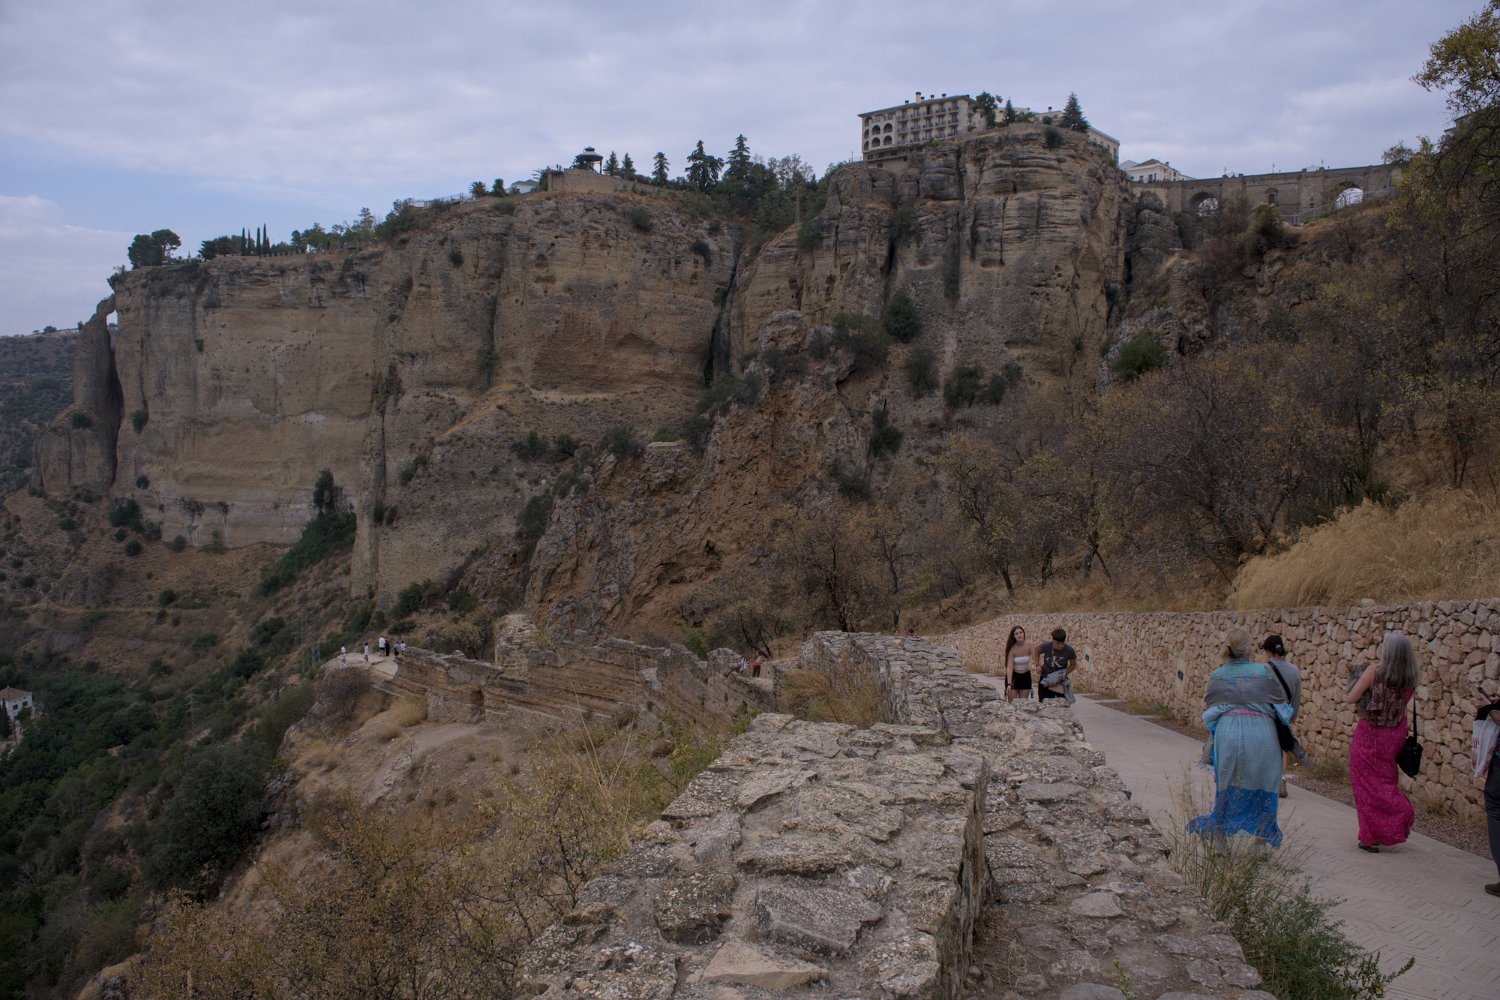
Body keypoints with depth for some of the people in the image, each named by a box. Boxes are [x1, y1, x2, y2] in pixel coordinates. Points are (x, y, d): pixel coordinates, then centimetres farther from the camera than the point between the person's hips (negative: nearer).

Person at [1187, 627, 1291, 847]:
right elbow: (1282, 705, 6)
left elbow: (1209, 711, 7)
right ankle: (1260, 842, 18)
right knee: (1261, 788, 12)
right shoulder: (1264, 671, 1)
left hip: (1227, 732, 1)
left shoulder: (1217, 675, 6)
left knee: (1225, 786, 14)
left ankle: (1220, 838, 18)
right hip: (1261, 732, -1)